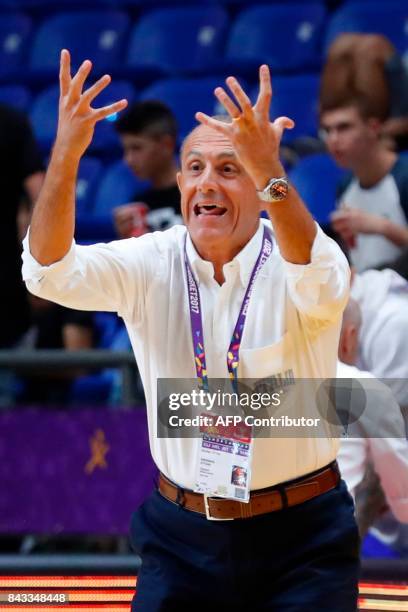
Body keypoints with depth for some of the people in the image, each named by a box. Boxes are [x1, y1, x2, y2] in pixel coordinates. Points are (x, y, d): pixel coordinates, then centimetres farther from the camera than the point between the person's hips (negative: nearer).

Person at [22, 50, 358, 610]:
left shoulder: (286, 261, -10)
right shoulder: (151, 265, -2)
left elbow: (318, 284, -34)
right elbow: (50, 272, -16)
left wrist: (268, 170, -51)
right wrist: (66, 154, -33)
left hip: (298, 542, -3)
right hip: (181, 539, 3)